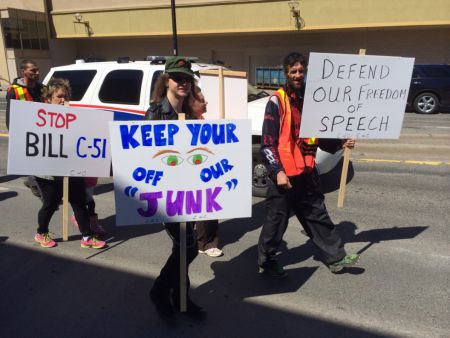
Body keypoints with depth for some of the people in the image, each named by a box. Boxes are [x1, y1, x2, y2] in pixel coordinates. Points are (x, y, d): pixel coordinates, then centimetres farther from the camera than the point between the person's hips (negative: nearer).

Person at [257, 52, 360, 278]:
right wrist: (277, 171, -19)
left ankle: (335, 257, 30)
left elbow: (318, 137, 19)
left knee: (317, 216, 17)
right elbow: (267, 142, -13)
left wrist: (340, 143, 6)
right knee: (277, 219, 4)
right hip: (285, 173, -6)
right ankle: (266, 262, 22)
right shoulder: (277, 102, -9)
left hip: (307, 171, 7)